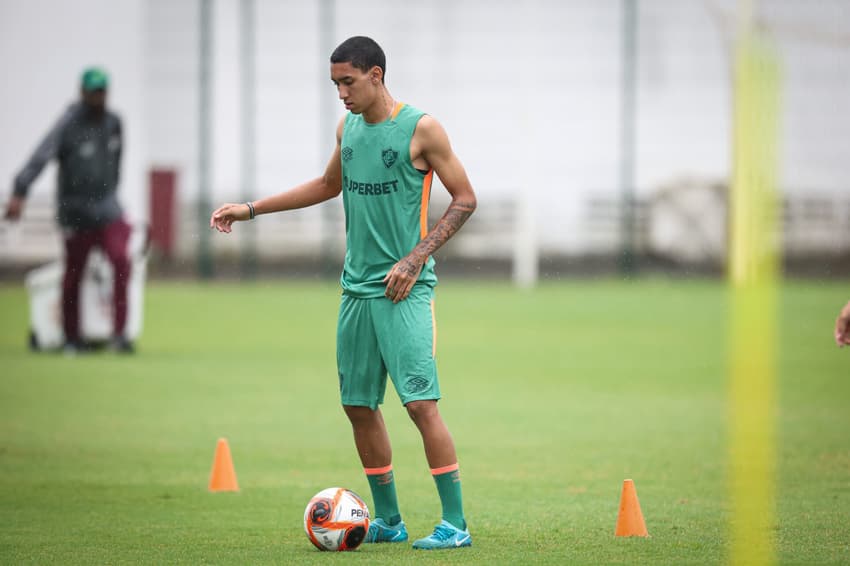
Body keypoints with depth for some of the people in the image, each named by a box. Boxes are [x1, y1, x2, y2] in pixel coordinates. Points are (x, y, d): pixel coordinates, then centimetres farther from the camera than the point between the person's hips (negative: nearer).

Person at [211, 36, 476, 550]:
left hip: (404, 291, -7)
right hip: (357, 288, 7)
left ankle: (456, 524, -10)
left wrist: (415, 259, -12)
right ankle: (389, 521, 17)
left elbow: (464, 199, -5)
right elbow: (329, 186, 29)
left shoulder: (420, 129, -7)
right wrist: (251, 209, 27)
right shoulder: (348, 128, 12)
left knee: (421, 402, -14)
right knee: (359, 405, 7)